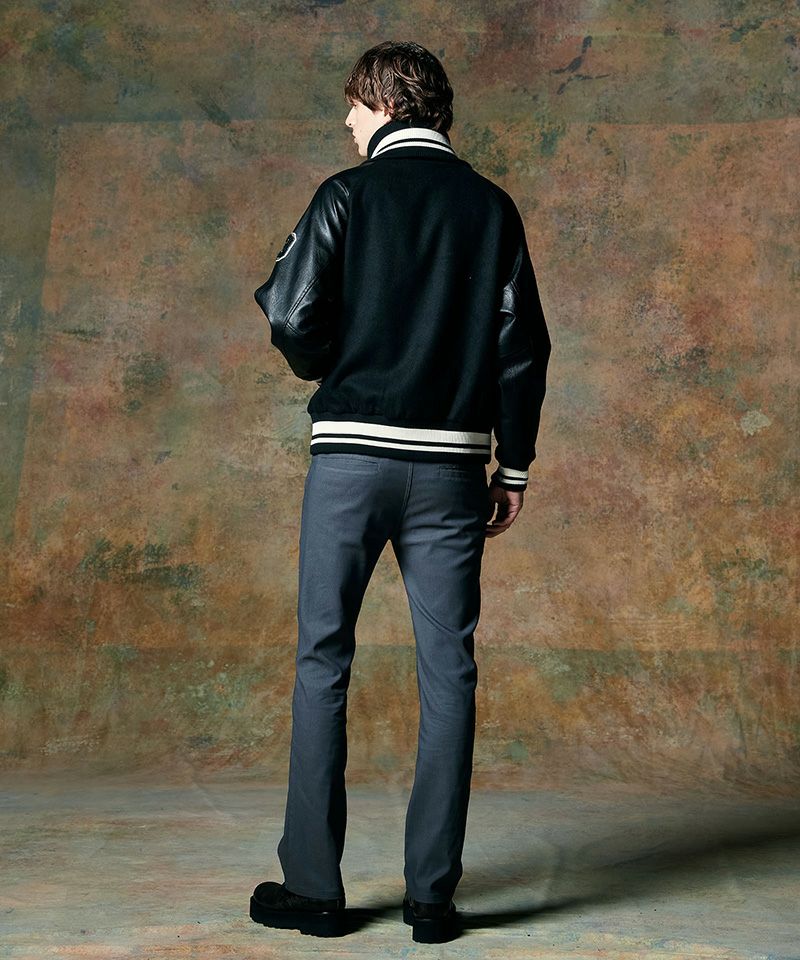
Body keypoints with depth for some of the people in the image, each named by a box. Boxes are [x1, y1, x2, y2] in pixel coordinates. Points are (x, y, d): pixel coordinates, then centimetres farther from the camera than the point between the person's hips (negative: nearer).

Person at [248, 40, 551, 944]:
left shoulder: (348, 194, 0)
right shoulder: (491, 207, 9)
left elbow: (293, 318, -7)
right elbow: (523, 345, 5)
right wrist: (513, 465, 10)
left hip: (351, 455, -2)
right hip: (451, 463, 3)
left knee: (323, 660, 6)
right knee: (447, 669, 6)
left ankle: (313, 887, 11)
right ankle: (433, 894, 10)